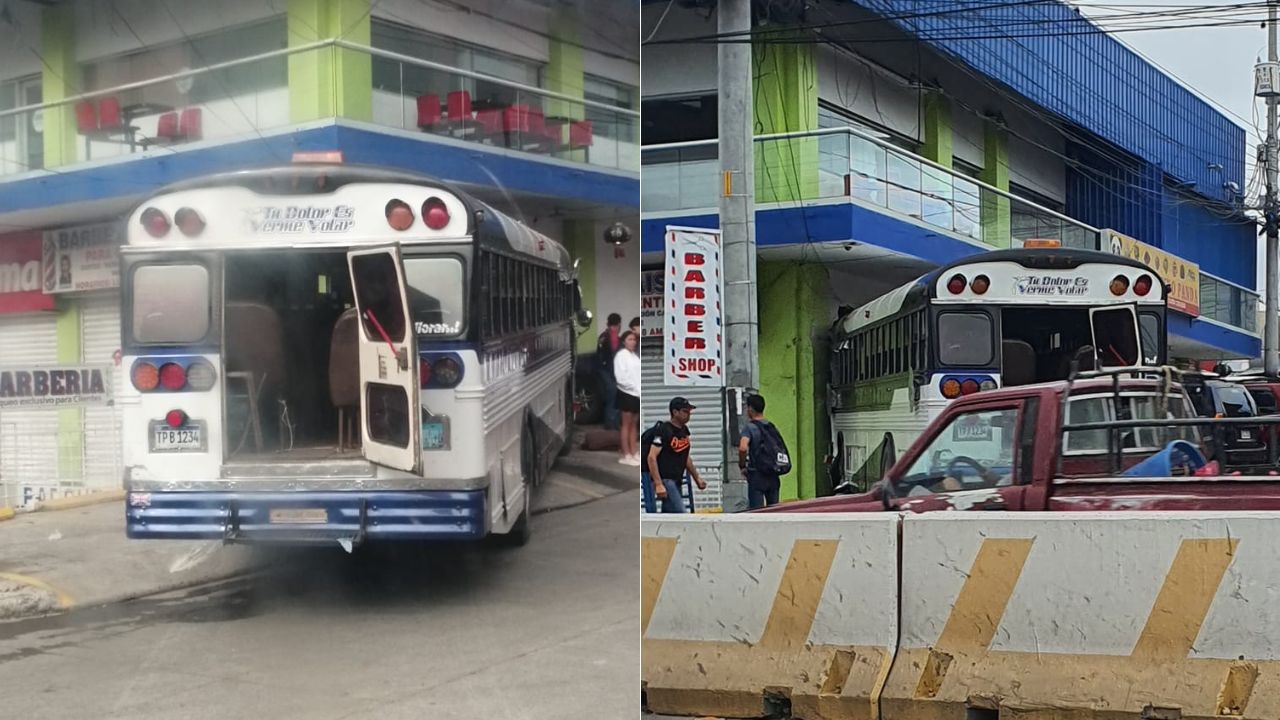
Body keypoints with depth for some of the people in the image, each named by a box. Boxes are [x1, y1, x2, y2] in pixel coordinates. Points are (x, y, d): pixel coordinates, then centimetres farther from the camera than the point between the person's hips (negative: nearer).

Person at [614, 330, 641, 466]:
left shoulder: (635, 356, 12)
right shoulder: (621, 355, -8)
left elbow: (638, 374, 10)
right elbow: (621, 377, -15)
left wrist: (640, 389, -5)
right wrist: (635, 387, -16)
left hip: (637, 394, 6)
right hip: (627, 393, -6)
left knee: (634, 424, 10)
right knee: (626, 424, 0)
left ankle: (634, 453, 15)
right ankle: (626, 455, 4)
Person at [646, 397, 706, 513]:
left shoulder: (684, 430, 12)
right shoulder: (663, 430, -14)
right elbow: (652, 458, -18)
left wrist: (697, 478, 20)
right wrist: (658, 484, -25)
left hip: (676, 480, 9)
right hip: (665, 480, -9)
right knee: (679, 512, -16)